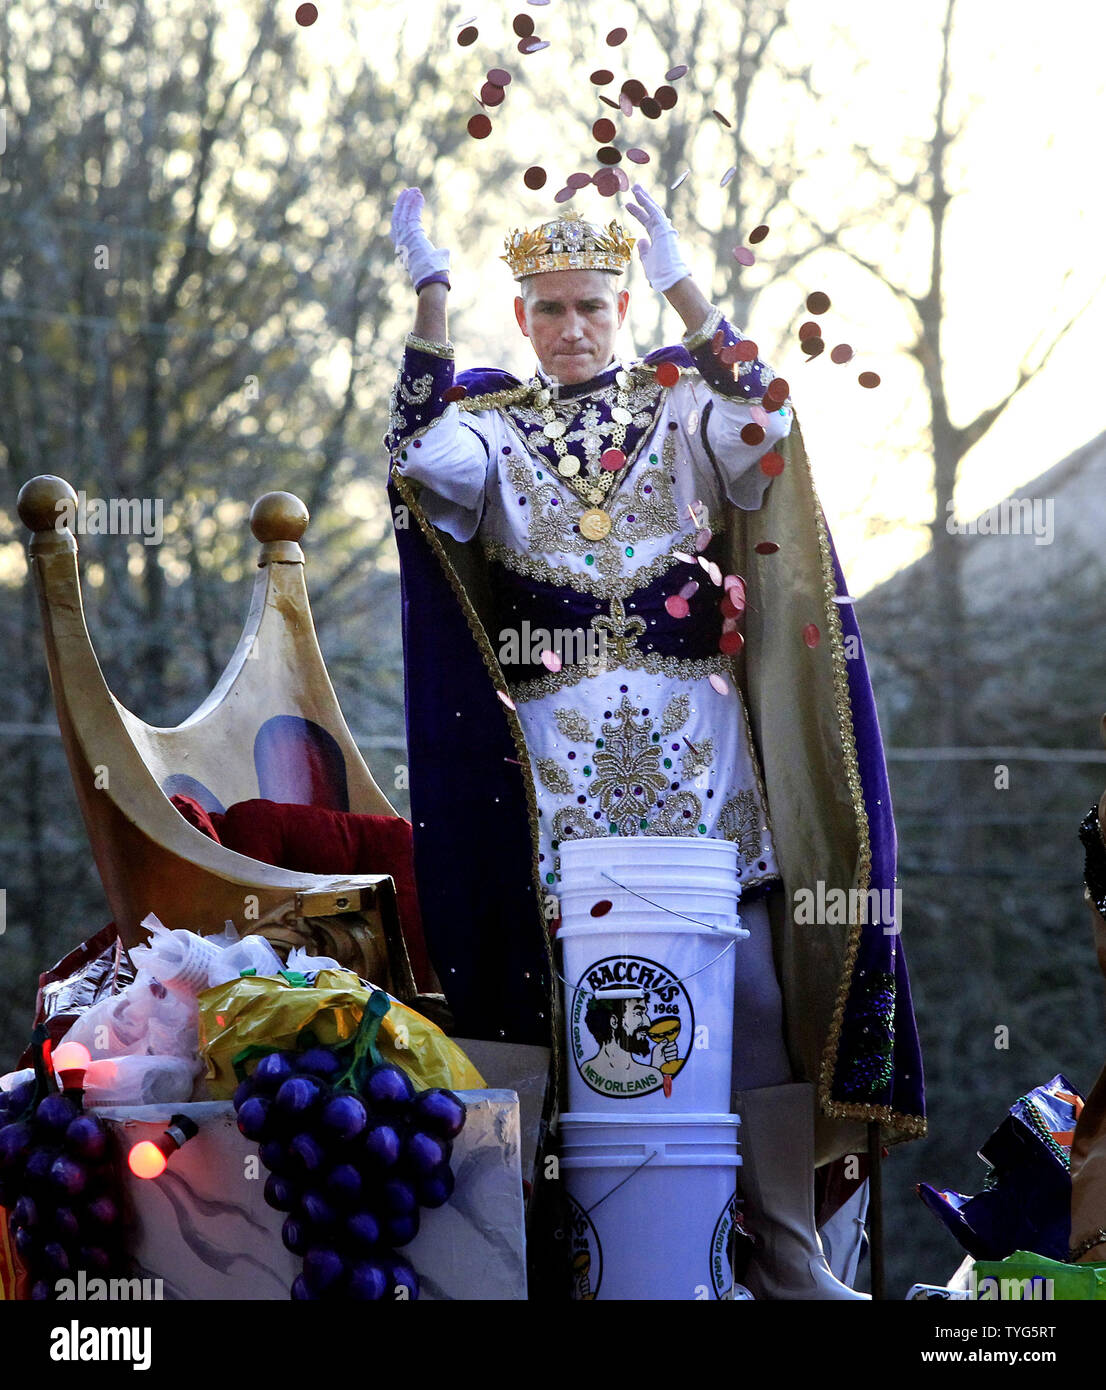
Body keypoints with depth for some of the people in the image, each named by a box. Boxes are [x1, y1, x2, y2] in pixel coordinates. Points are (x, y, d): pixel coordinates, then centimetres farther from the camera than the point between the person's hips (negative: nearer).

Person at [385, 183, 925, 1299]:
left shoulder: (680, 405, 11)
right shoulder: (493, 426, 12)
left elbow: (763, 425, -11)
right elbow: (426, 458, -11)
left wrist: (683, 286, -18)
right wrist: (429, 299, -17)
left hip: (695, 738, 0)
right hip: (559, 744, 0)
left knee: (750, 983, -6)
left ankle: (787, 1245, -2)